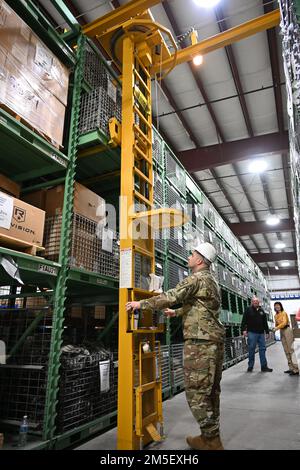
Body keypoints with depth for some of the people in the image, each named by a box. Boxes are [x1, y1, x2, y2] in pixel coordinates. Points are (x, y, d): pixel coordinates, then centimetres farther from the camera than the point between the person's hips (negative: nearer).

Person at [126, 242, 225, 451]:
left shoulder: (196, 278, -12)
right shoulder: (212, 281, 19)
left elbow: (171, 297, -21)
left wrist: (141, 304, -12)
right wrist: (176, 312, 40)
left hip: (200, 341, -10)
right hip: (215, 340, 10)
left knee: (197, 391, -1)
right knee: (211, 389, 15)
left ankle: (212, 441, 7)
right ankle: (211, 436, 26)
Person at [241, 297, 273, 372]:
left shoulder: (261, 311, 15)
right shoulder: (248, 310, 0)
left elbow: (265, 322, 19)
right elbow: (244, 321, -6)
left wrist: (267, 332, 17)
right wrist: (244, 329, -16)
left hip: (261, 333, 5)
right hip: (252, 333, -5)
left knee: (262, 349, 5)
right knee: (251, 349, 0)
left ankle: (264, 366, 11)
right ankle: (250, 366, 9)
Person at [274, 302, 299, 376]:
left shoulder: (284, 313, -5)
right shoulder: (275, 315, 14)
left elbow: (284, 322, -16)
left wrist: (277, 327, -24)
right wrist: (276, 327, -5)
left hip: (287, 330, -7)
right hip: (281, 331, 7)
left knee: (291, 350, -10)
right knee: (286, 351, 7)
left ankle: (296, 369, -11)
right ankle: (291, 368, 12)